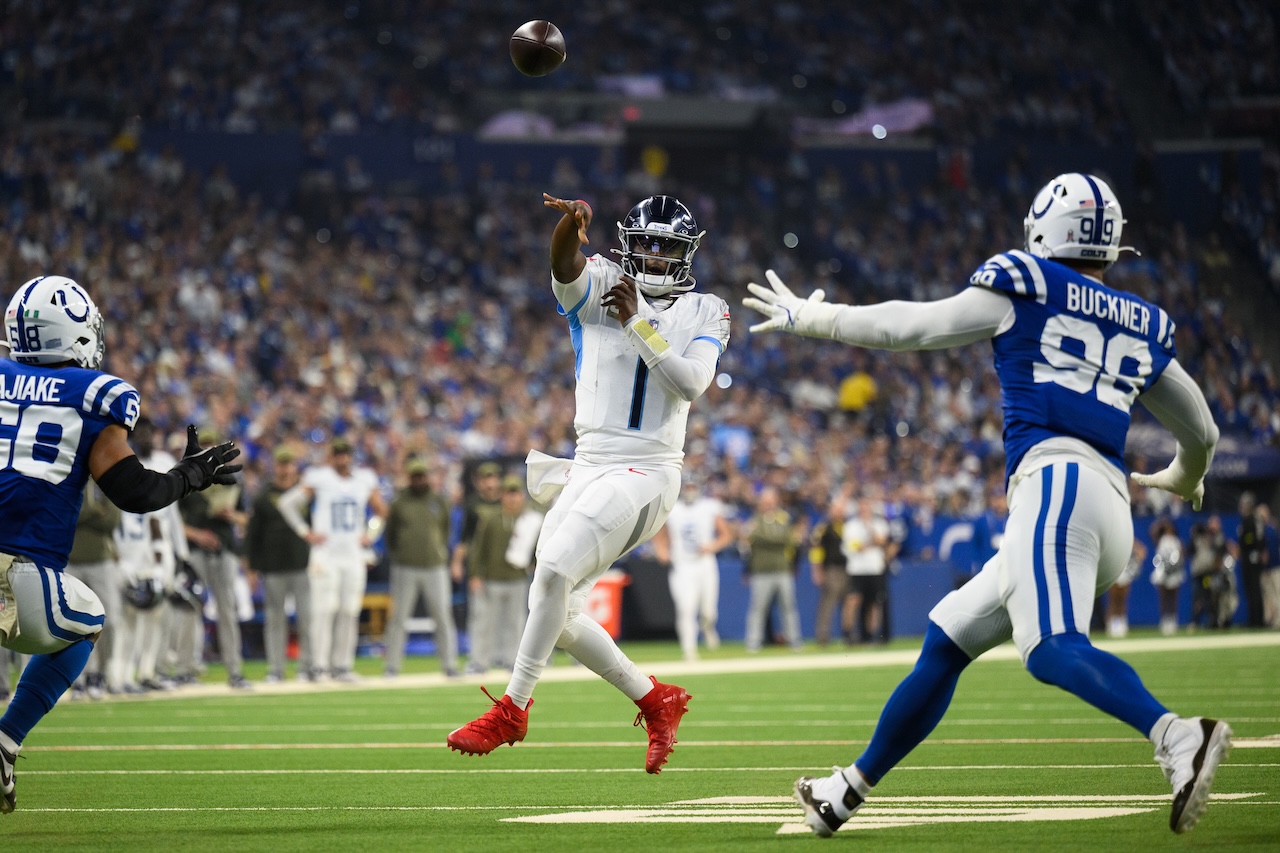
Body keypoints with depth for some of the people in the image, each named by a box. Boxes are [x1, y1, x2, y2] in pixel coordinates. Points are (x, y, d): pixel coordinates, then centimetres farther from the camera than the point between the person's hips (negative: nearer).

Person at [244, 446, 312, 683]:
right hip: (273, 570, 0)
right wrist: (252, 567, 1)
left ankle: (308, 666, 4)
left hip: (303, 566, 0)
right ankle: (275, 670, 8)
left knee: (307, 617, -4)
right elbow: (252, 534, 7)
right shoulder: (263, 498, 7)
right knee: (274, 619, 4)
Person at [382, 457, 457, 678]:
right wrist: (396, 555, 4)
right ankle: (392, 666, 6)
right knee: (398, 618, -1)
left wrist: (442, 554, 9)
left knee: (443, 616, -2)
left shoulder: (439, 501, 8)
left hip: (435, 568, 1)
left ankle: (449, 665, 3)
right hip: (405, 569, -1)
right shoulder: (399, 503, 3)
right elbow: (390, 534, 11)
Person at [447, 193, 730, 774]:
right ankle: (656, 701, 21)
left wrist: (636, 323, -16)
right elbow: (566, 265, -18)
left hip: (647, 472, -4)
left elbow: (691, 384, -11)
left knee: (555, 570, -23)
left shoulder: (705, 313, 5)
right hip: (587, 467, 4)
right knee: (558, 615, 4)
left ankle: (512, 709, -12)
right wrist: (570, 226, -40)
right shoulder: (598, 287, 6)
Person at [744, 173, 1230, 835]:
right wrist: (1184, 480, 57)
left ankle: (1178, 737, -50)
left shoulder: (1023, 286, 9)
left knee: (1054, 649, -27)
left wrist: (806, 316, 27)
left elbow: (908, 327, 13)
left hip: (1055, 482, -7)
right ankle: (850, 789, 23)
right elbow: (1201, 433, 33)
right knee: (946, 643, 16)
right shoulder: (1144, 326, 24)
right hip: (1113, 515, 7)